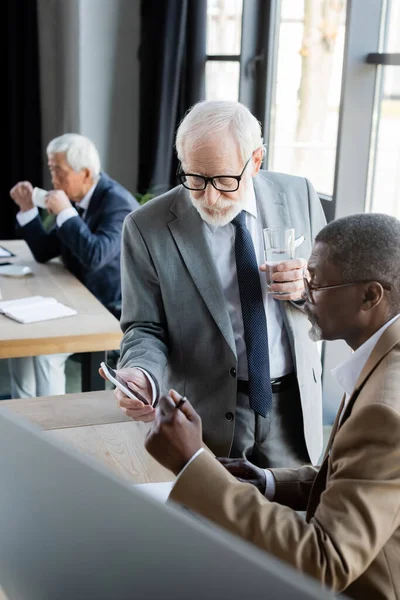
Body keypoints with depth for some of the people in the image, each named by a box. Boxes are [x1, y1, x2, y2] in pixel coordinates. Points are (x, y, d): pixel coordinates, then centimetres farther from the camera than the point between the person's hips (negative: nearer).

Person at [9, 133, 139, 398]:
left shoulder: (118, 202, -20)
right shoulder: (76, 199, 5)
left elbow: (95, 256, -34)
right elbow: (45, 252, 10)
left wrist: (64, 212, -27)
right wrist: (27, 208, -1)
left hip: (114, 312, -9)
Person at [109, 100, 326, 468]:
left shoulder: (299, 196, -5)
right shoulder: (147, 228, -13)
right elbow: (146, 328, -6)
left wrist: (309, 287, -17)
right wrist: (142, 376, -27)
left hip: (294, 403, 3)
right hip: (206, 412, -2)